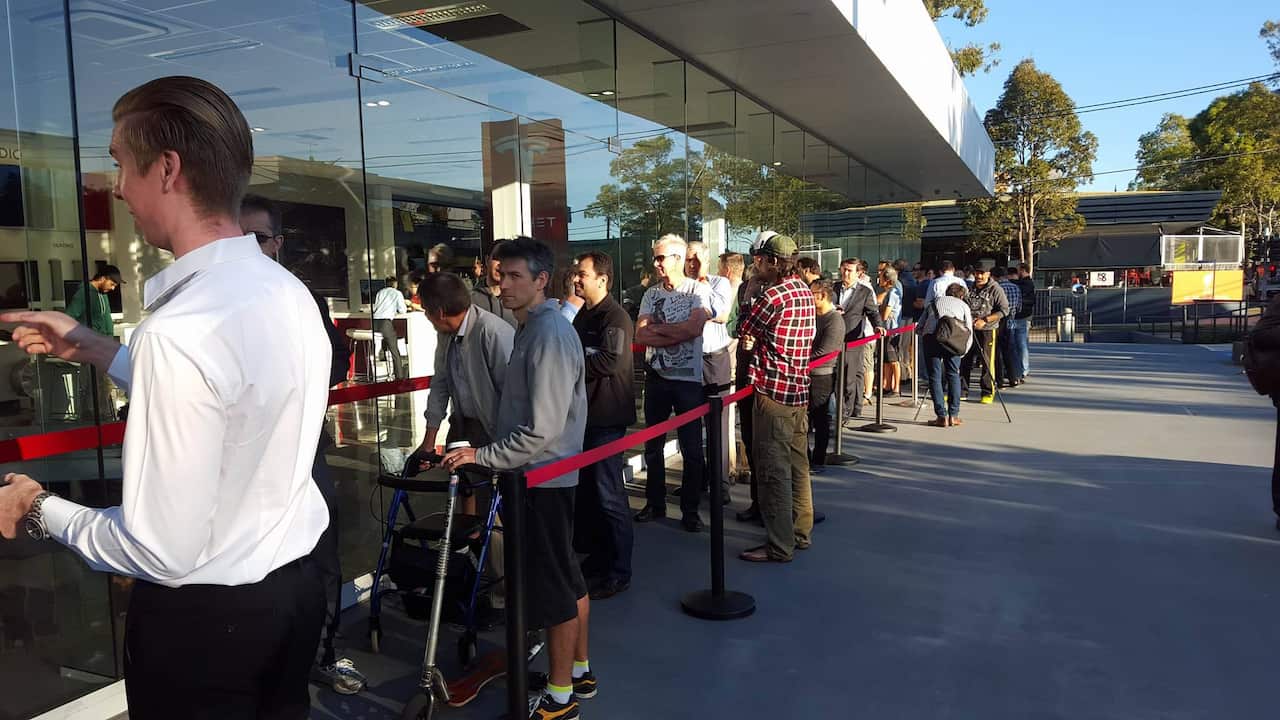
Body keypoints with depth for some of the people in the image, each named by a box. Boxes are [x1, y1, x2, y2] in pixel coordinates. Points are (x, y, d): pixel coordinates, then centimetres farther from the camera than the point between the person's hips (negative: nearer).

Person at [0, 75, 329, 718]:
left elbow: (163, 551, -24)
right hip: (294, 586, 8)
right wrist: (86, 345, 18)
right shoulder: (288, 293, -2)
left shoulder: (180, 329, -28)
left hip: (203, 617, -7)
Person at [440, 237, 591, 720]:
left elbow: (542, 430, -23)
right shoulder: (535, 326, 10)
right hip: (547, 475, 10)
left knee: (553, 587, 2)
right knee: (567, 577, 19)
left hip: (544, 477, -10)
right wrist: (490, 449, 15)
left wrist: (483, 457, -16)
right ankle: (580, 671, 34)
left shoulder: (549, 336, -20)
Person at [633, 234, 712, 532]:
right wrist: (677, 334, -14)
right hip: (656, 377, 5)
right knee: (652, 445, 12)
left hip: (688, 379, -4)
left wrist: (656, 327, -8)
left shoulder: (698, 290, -5)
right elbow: (640, 336, -3)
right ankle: (655, 504, 25)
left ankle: (690, 510, 15)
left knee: (692, 448, 3)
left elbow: (694, 328, -20)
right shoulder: (651, 294, 8)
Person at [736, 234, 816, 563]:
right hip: (799, 389, 9)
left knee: (773, 471, -3)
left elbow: (744, 329, -5)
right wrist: (757, 340, 6)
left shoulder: (774, 295, -16)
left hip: (773, 390, -9)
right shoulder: (805, 291, 12)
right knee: (798, 465, 16)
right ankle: (801, 532, 27)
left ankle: (779, 545, 2)